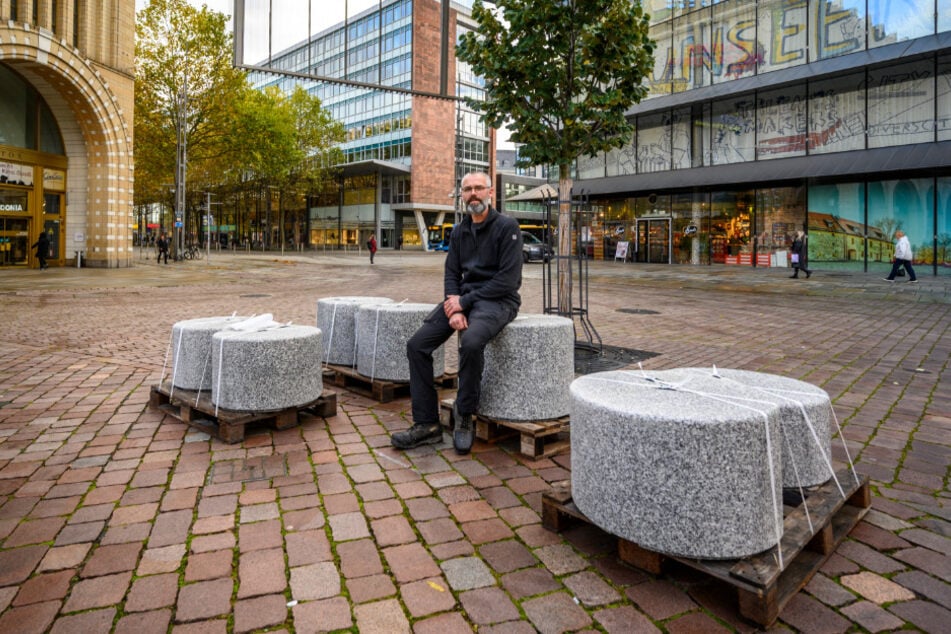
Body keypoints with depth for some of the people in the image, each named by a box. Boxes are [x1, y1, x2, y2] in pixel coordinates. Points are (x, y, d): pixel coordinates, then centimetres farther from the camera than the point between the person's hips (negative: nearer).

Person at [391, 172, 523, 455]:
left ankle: (464, 416, -13)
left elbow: (508, 280, -15)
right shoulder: (459, 232, 14)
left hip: (497, 300, -6)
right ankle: (427, 425, -3)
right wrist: (453, 309, -10)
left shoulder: (506, 227, -7)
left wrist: (465, 302, -15)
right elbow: (451, 274, 10)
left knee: (471, 341, -37)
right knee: (417, 344, -9)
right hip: (464, 297, 7)